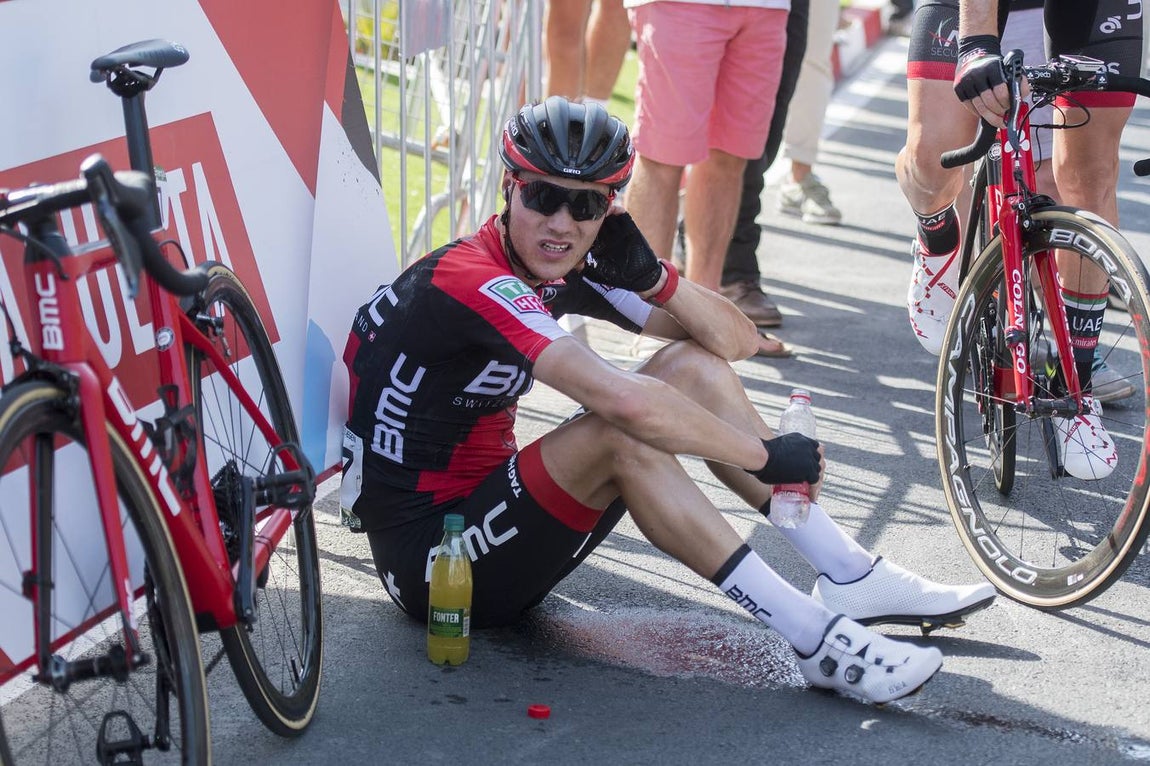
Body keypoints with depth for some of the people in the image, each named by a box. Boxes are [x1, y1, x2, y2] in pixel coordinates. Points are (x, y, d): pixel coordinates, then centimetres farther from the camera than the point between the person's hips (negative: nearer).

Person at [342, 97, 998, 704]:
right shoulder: (470, 280, -24)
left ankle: (855, 580, -1)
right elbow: (622, 400, -36)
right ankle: (818, 641, -27)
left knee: (692, 366, -1)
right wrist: (766, 457, -26)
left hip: (489, 514, 9)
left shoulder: (566, 267, 2)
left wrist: (654, 276, -17)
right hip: (424, 556, -9)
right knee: (621, 434, -31)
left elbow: (737, 340, 2)